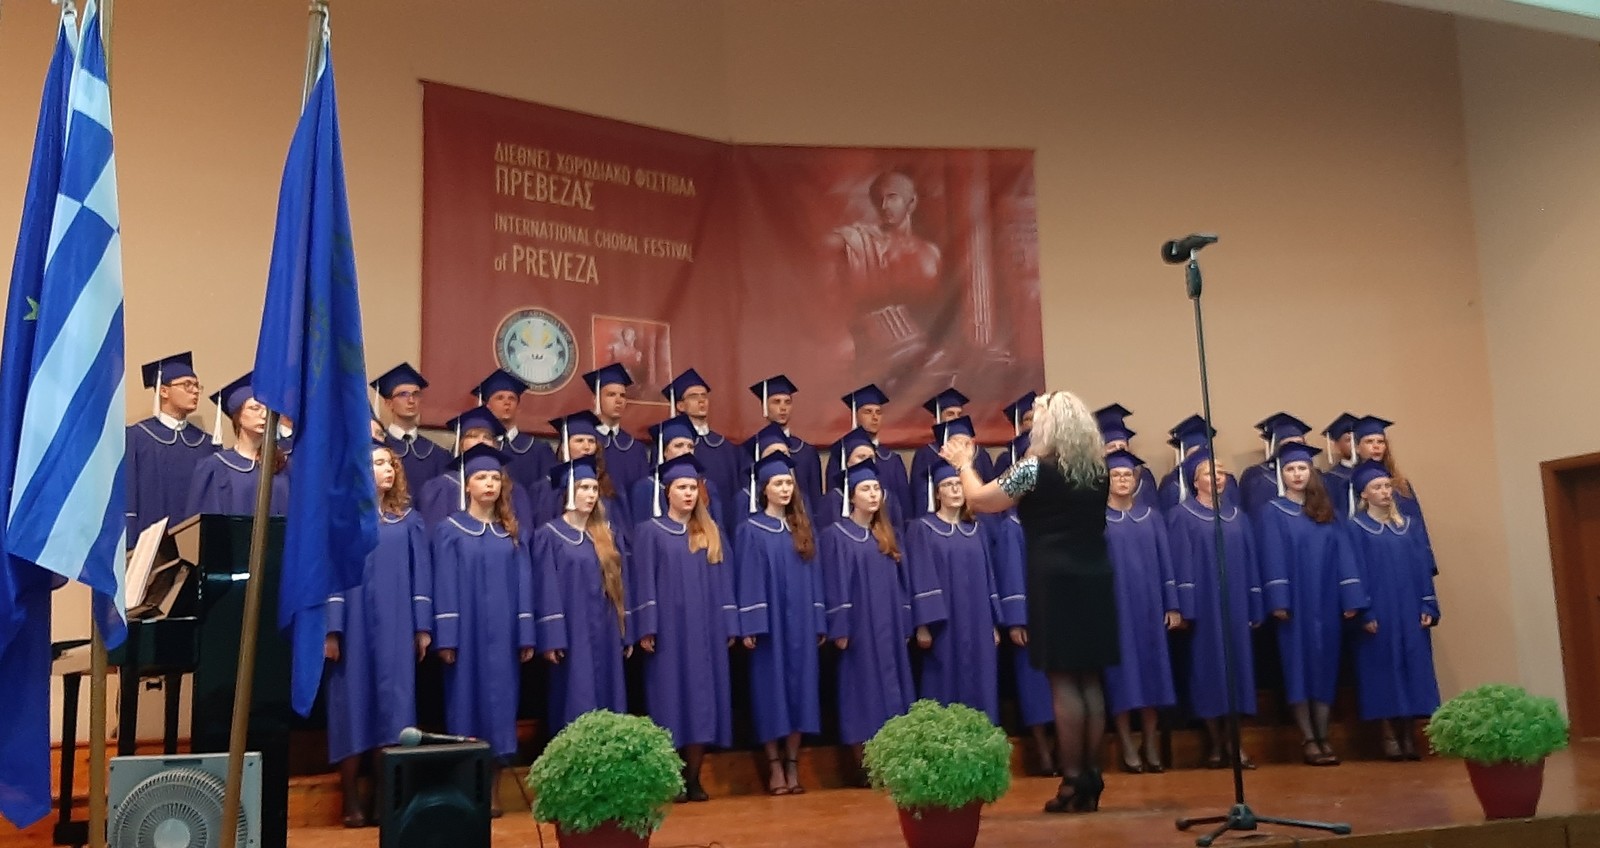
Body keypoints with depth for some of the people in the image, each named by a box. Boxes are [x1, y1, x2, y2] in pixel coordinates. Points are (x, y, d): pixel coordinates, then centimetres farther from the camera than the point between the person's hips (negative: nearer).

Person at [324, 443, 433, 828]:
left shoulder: (409, 520, 11)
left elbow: (421, 574, 9)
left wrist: (423, 626, 3)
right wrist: (331, 630, -11)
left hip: (396, 626, 3)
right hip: (356, 624, -3)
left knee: (392, 702, 2)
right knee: (355, 703, -1)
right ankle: (352, 801, 6)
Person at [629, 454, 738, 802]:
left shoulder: (711, 533, 13)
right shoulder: (649, 531, 3)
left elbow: (723, 581, 11)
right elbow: (644, 582, -4)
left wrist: (729, 626, 3)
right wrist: (646, 628, -12)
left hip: (706, 629, 4)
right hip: (669, 628, -3)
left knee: (702, 699, 2)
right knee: (672, 699, -4)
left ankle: (693, 778, 8)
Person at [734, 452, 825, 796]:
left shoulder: (802, 530, 12)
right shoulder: (750, 530, -1)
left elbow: (814, 576, 11)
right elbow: (747, 580, -6)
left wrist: (819, 622, 5)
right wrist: (750, 625, -14)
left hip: (800, 622, 4)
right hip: (768, 622, -4)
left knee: (798, 688, 3)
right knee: (771, 689, -2)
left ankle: (793, 764, 8)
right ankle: (775, 767, 4)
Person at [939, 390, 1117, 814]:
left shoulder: (1035, 468, -10)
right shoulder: (1097, 469, 8)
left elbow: (979, 499, -2)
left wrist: (964, 464, 16)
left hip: (1056, 583, -6)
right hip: (1094, 581, 6)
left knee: (1063, 682, -3)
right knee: (1090, 680, 8)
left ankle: (1073, 782, -1)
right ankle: (1091, 779, 12)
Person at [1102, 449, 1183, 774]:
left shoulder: (1151, 517, 11)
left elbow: (1165, 562, 8)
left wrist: (1173, 605, 1)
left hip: (1148, 604, 3)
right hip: (1113, 605, -3)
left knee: (1150, 671, 4)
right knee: (1121, 674, -2)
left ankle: (1151, 746, 11)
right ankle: (1127, 748, 4)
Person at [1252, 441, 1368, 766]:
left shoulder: (1327, 512, 13)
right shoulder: (1270, 512, 2)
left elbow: (1342, 554, 7)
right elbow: (1272, 559, -6)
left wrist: (1350, 599, -2)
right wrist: (1278, 601, -16)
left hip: (1326, 602, 4)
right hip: (1294, 602, -4)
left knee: (1325, 666, 4)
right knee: (1299, 666, -4)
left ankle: (1323, 738, 7)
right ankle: (1308, 740, -2)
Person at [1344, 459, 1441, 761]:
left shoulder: (1411, 526, 13)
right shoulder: (1355, 528, 0)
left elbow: (1423, 569, 10)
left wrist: (1428, 607, 0)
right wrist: (1364, 612, -14)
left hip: (1411, 611, 4)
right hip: (1378, 612, -4)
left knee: (1413, 668, 1)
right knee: (1383, 669, -3)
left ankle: (1410, 736, 6)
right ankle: (1390, 736, 3)